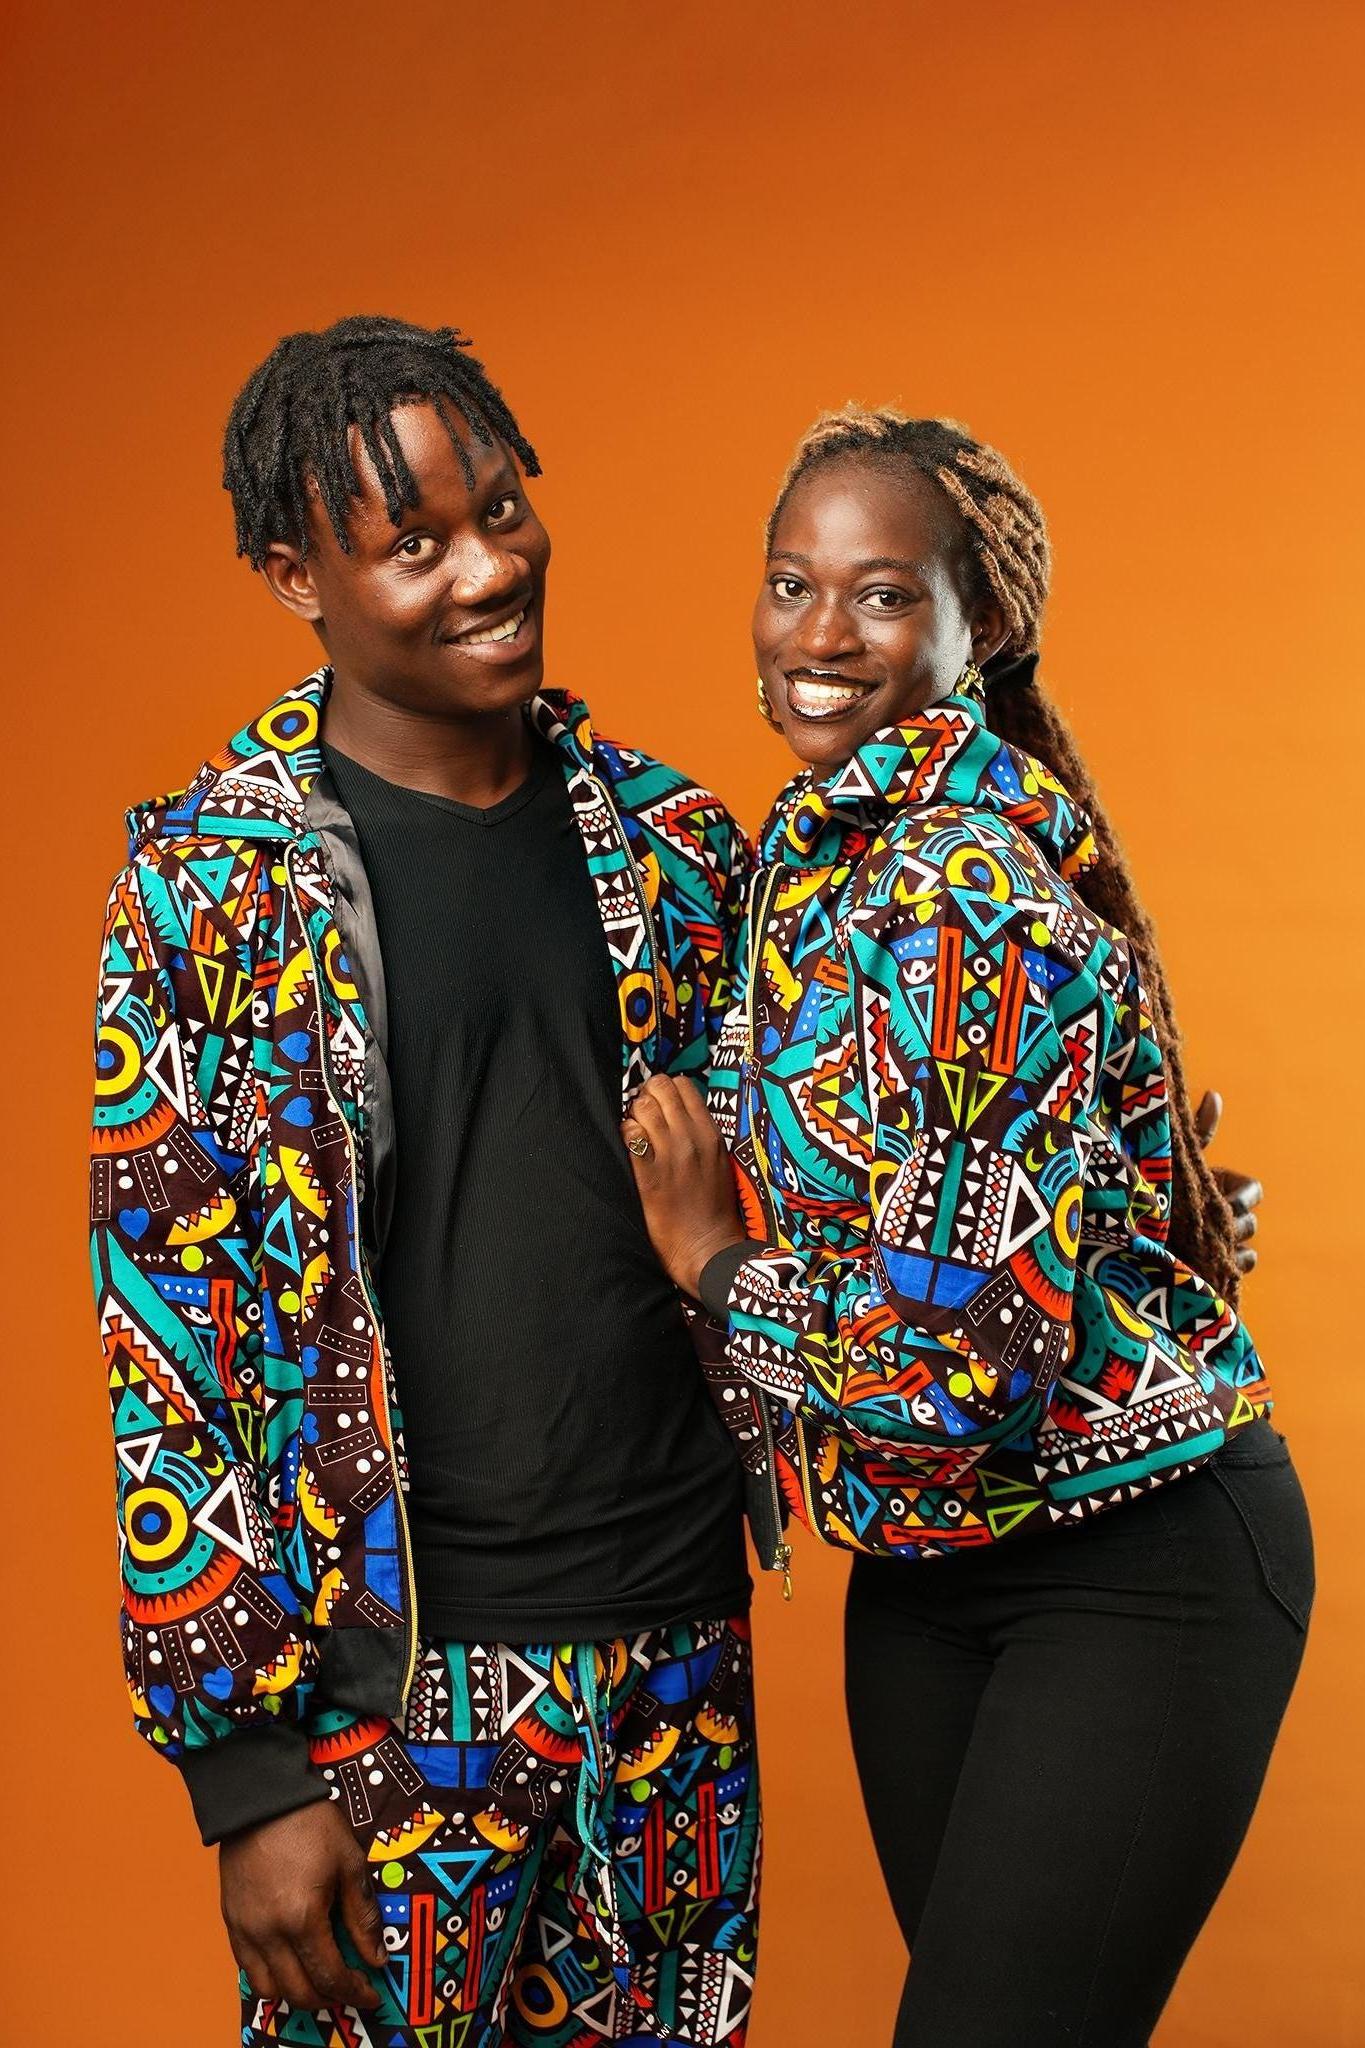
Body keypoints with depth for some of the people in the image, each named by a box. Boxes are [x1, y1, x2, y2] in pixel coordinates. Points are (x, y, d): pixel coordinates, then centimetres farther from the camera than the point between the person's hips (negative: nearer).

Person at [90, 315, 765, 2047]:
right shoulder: (209, 883, -8)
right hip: (390, 1669, -4)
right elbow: (171, 1334, -9)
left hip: (679, 1641, 4)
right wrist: (247, 1760, -11)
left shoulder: (672, 839, 4)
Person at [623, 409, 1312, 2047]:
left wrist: (713, 1259, -14)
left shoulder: (974, 893, -25)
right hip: (924, 1569, 9)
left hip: (1132, 1575, -8)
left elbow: (960, 1368, -29)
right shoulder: (816, 847, 3)